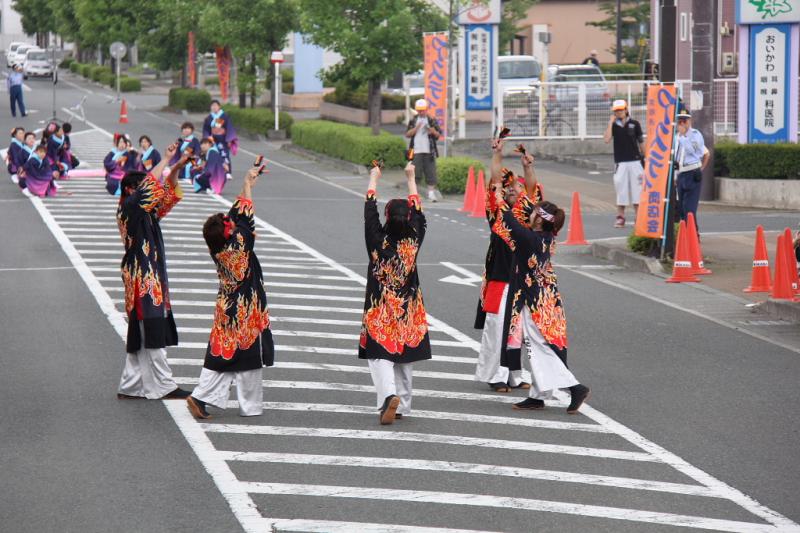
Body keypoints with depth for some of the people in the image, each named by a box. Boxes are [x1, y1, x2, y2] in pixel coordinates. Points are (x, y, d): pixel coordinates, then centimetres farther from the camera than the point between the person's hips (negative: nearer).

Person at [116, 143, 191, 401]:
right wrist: (167, 159, -8)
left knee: (140, 336, 11)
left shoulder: (145, 211, 13)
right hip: (143, 280, -9)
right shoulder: (128, 208, -10)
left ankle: (130, 386, 15)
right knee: (153, 335, -5)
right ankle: (163, 386, -2)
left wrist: (177, 168, 6)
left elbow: (167, 194, 20)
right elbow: (149, 184, -18)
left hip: (151, 280, 9)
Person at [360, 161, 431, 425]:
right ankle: (402, 406, 18)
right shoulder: (414, 240, -6)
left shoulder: (378, 241, -12)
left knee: (380, 356, -3)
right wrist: (411, 178, 22)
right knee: (404, 358, 13)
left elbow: (370, 212, 2)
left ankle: (389, 395, -27)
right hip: (408, 310, 3)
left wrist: (373, 179, 16)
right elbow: (418, 211, 10)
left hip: (379, 311, -3)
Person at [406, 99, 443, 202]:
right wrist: (416, 128, -11)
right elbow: (407, 134, 3)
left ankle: (431, 192, 2)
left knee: (430, 172, -2)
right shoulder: (413, 121, 10)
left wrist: (432, 131, -14)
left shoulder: (432, 121, 7)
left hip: (429, 151, 0)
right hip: (416, 151, 0)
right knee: (415, 172, -1)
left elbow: (438, 135, 6)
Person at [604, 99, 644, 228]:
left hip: (635, 161, -1)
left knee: (636, 189, 2)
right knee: (620, 189, 1)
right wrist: (610, 122, -11)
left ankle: (638, 217, 8)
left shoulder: (634, 124, 3)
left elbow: (641, 142, 9)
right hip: (620, 162, 1)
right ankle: (620, 217, 7)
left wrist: (644, 158, 9)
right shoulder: (614, 125, 4)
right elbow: (606, 139, -11)